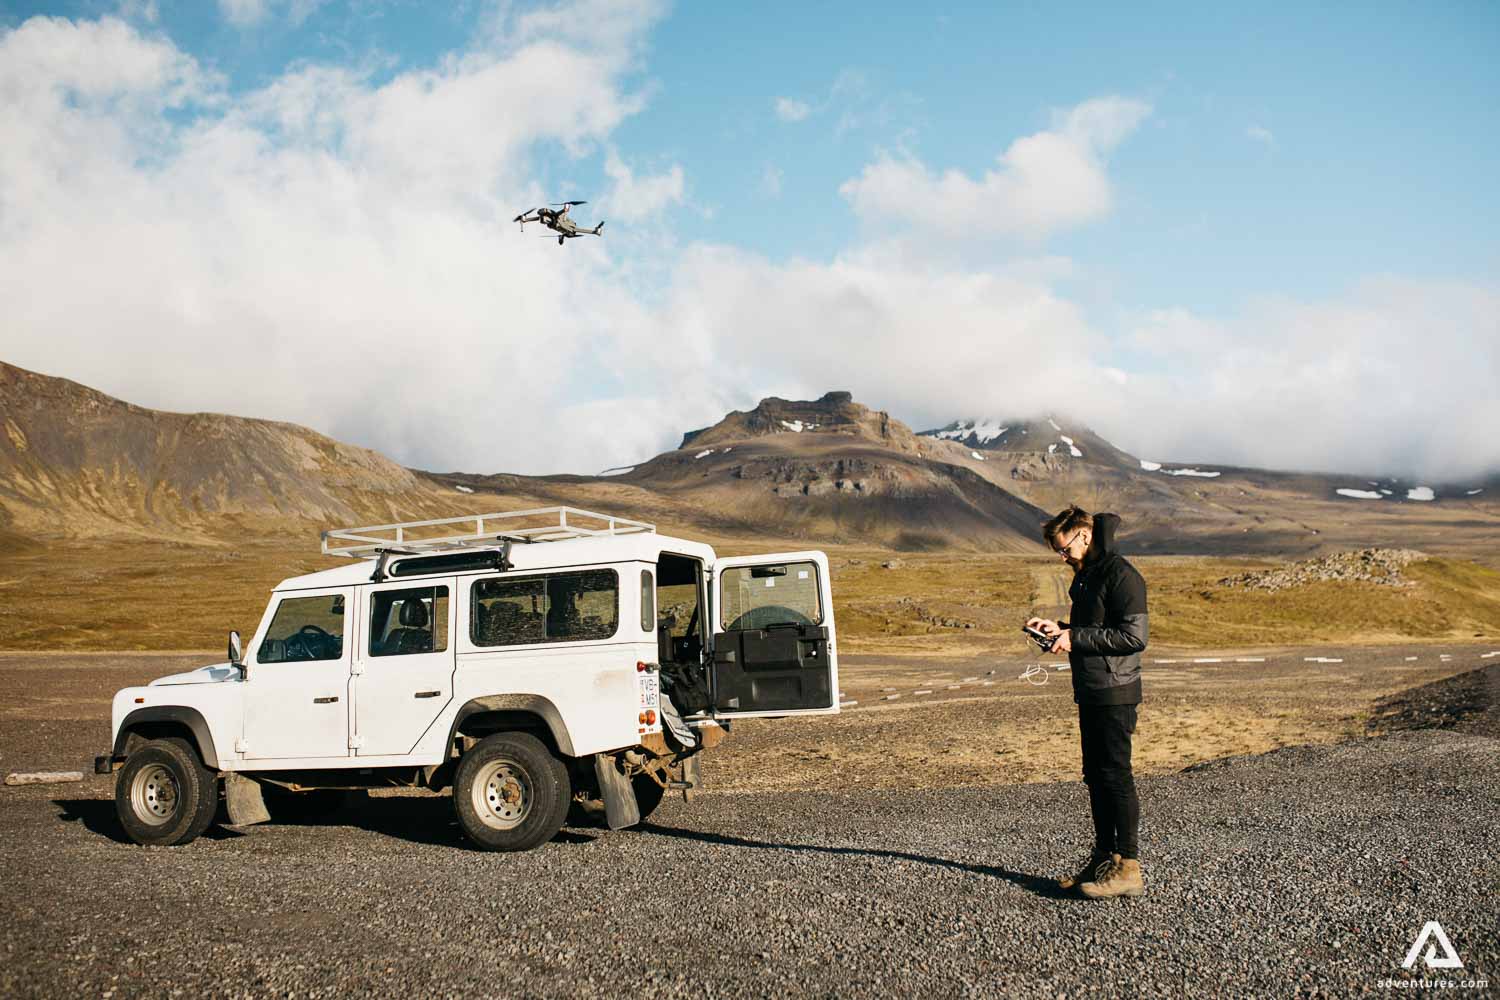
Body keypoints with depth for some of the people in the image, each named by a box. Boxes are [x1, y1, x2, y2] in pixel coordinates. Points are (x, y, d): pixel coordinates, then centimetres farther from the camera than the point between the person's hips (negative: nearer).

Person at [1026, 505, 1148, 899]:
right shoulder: (1085, 576, 16)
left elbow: (1134, 637, -20)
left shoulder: (1121, 575, -15)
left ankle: (1128, 867, 1)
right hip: (1090, 693, 10)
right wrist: (1059, 628, 9)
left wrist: (1074, 638, -19)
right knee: (1096, 777, 13)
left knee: (1116, 777, -6)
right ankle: (1104, 858, 22)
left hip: (1115, 693, -10)